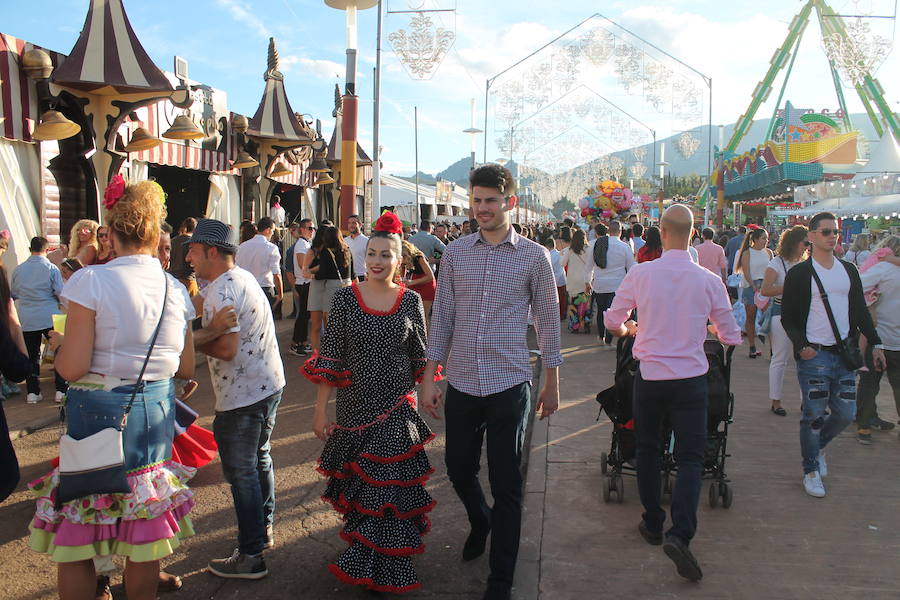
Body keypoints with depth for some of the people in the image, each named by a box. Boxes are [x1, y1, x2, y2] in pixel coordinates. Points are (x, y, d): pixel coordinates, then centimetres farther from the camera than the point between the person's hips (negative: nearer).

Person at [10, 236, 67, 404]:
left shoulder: (18, 270, 4)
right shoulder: (51, 268, -6)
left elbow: (13, 294, 13)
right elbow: (60, 293, -9)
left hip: (27, 320, 3)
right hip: (49, 318, -3)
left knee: (32, 355, 11)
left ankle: (32, 392, 10)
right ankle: (61, 390, 4)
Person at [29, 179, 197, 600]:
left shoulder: (91, 282, -13)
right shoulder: (175, 290, 2)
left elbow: (72, 368, -15)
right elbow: (185, 369, 8)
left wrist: (58, 342, 5)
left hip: (98, 413, -4)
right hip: (156, 413, 5)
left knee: (75, 534, 12)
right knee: (145, 531, 17)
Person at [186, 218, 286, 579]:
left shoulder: (222, 290, -20)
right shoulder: (243, 278, 12)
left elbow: (226, 348, -26)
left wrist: (190, 341, -13)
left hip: (243, 396, -10)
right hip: (269, 384, 10)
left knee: (241, 472, 0)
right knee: (259, 459, 23)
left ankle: (251, 556, 10)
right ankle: (264, 528, 39)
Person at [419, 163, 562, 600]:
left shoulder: (534, 257, -2)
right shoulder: (455, 253, 4)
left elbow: (547, 321, 3)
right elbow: (441, 318, 6)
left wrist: (552, 384, 6)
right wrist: (428, 379, 4)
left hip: (509, 386, -2)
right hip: (462, 384, 3)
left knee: (506, 486, 5)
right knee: (459, 471, 16)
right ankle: (480, 522, 50)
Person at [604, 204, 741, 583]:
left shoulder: (640, 274, -8)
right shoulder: (709, 280, -7)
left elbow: (612, 322, 4)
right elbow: (731, 337, 4)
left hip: (649, 377, 1)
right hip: (691, 378, 0)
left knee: (647, 449, 19)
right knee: (690, 458, 7)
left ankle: (653, 525, 28)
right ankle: (680, 533, -10)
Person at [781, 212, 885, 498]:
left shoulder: (849, 270, 11)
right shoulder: (799, 274, -4)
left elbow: (860, 310, 16)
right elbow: (787, 317, -4)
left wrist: (875, 343, 8)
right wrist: (801, 345, -17)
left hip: (844, 353, 5)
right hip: (813, 355, -5)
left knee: (846, 413, 6)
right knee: (814, 416, -1)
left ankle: (817, 446, 34)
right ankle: (811, 471, 15)